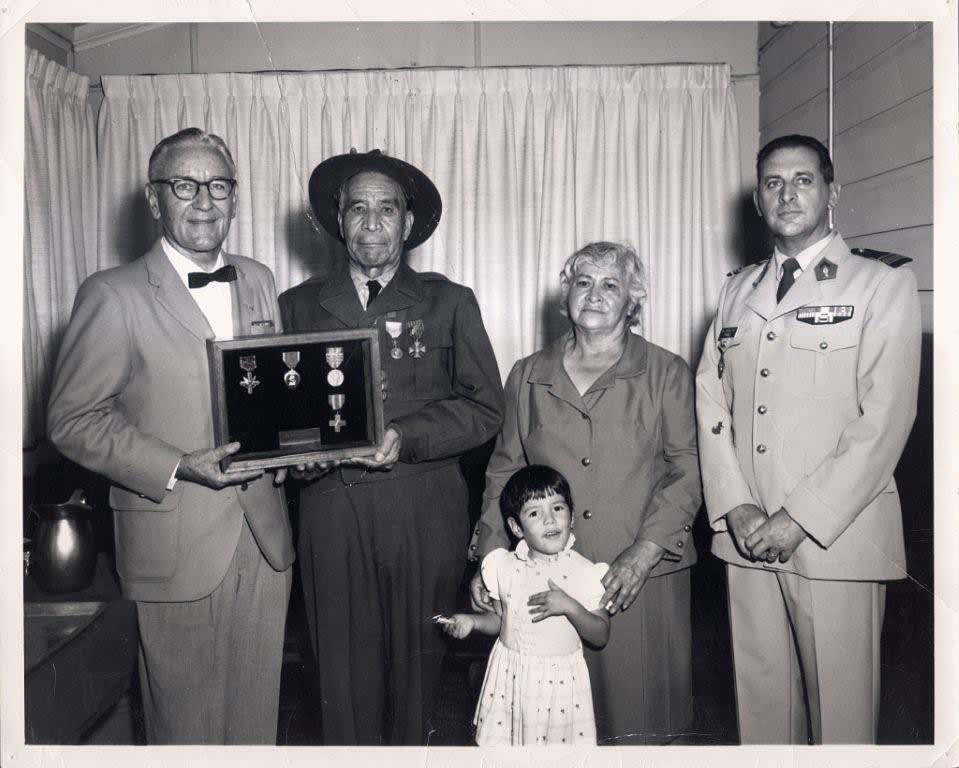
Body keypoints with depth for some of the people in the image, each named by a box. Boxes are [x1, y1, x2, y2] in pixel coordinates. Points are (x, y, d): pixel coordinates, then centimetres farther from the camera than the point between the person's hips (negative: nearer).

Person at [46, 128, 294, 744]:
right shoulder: (113, 296, -9)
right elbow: (73, 421, -9)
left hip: (265, 534, 5)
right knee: (187, 720, 11)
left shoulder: (259, 282, 9)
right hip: (177, 543, -4)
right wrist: (175, 467, -19)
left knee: (258, 709, 18)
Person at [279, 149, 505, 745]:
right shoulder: (299, 306, 13)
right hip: (331, 510, 1)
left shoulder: (449, 303, 9)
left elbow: (485, 408, 1)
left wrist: (404, 437, -12)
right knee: (344, 668, 4)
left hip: (423, 515, -1)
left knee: (416, 663, 6)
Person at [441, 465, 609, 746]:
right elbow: (501, 619, 9)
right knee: (504, 740, 10)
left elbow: (601, 636, -8)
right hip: (510, 676, 2)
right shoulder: (504, 567, -3)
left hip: (560, 679, -2)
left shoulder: (584, 572, -10)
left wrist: (570, 607, -23)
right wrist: (471, 621, -9)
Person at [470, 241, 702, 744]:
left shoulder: (667, 374, 5)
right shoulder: (527, 376, 12)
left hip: (640, 579, -2)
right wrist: (488, 558, 1)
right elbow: (504, 471, 12)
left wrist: (643, 553, -13)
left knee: (635, 721, 3)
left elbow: (687, 470, -2)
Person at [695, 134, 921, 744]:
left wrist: (800, 519, -14)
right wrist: (736, 506, -5)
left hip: (835, 537, -4)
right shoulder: (737, 292, 15)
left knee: (840, 707, 4)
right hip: (745, 535, 4)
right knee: (760, 698, 11)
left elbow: (885, 421, -9)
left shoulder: (884, 287, 0)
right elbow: (711, 402, 8)